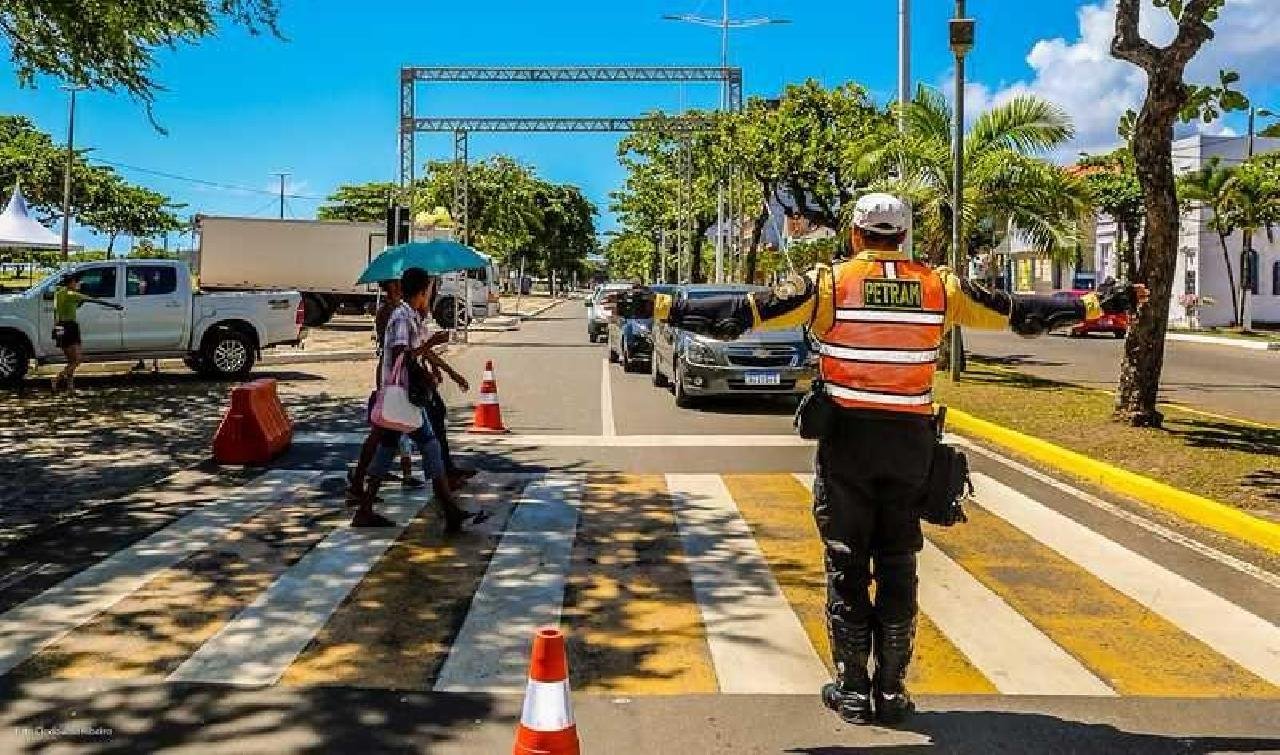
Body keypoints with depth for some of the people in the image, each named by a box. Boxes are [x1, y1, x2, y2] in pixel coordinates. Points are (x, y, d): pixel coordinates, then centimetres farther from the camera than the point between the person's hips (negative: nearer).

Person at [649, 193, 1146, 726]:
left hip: (846, 439, -2)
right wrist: (1101, 305, 21)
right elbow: (1018, 312, 9)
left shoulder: (830, 283, -4)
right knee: (898, 567, 12)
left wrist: (664, 307, -5)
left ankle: (852, 691, 14)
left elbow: (745, 312, -9)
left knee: (846, 566, 8)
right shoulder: (938, 286, 3)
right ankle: (891, 692, 18)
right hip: (909, 441, 2)